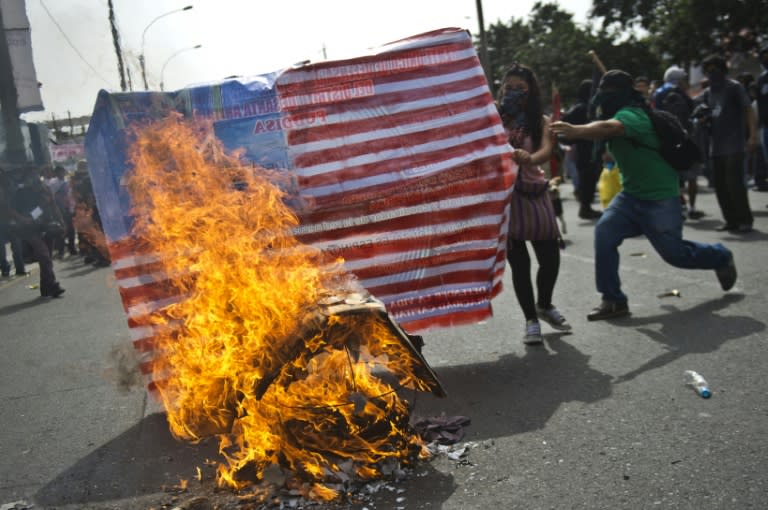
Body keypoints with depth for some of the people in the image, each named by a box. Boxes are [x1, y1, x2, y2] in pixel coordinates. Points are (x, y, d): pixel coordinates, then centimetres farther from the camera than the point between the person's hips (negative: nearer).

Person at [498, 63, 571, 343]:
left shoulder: (540, 121, 2)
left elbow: (546, 150, -19)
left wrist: (529, 158, -38)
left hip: (534, 195, 2)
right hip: (502, 196, -2)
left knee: (550, 258, 3)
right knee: (519, 262, -1)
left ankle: (544, 306, 32)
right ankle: (531, 320, 16)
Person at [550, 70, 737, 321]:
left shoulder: (631, 114, -27)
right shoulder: (622, 115, 11)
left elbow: (608, 128, -47)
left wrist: (576, 130, -62)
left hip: (661, 198, -8)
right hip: (631, 195, 8)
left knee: (674, 252, 4)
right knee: (604, 232, -14)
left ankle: (721, 257, 37)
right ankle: (613, 300, -8)